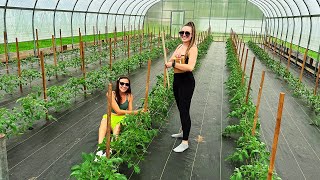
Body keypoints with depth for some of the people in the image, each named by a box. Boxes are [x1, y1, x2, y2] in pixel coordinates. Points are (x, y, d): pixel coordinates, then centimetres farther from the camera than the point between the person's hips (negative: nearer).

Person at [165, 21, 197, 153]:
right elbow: (169, 62, 7)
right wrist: (168, 63, -15)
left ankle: (185, 142, 7)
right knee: (180, 108, 20)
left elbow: (190, 67, -30)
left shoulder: (192, 48, -14)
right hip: (177, 79, 8)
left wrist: (173, 64, -24)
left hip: (186, 82, -8)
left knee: (184, 111, -4)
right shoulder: (179, 47, 10)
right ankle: (183, 132, 39)